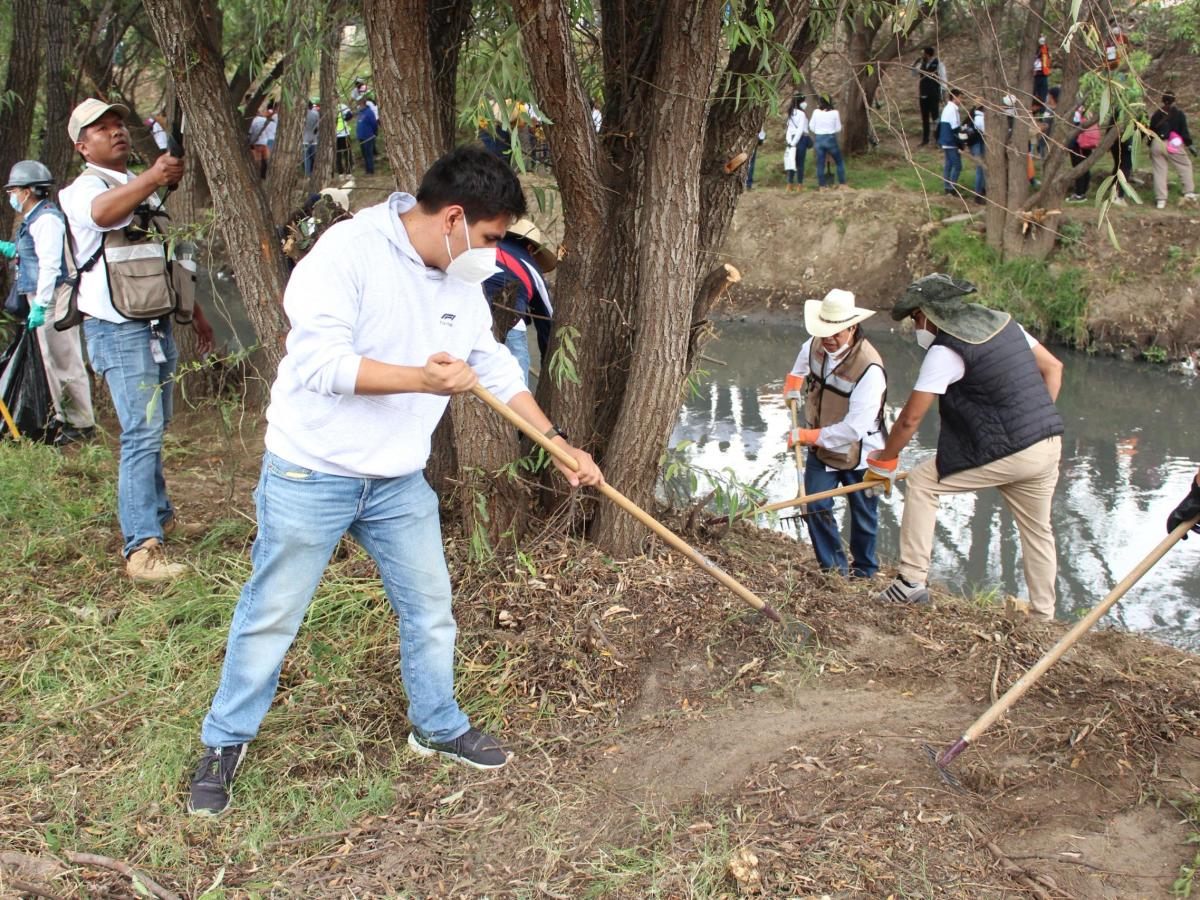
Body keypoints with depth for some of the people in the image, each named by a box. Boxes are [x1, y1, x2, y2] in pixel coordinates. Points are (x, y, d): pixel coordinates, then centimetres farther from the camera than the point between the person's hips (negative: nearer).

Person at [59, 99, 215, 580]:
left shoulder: (143, 188, 18)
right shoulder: (83, 189, -9)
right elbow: (102, 212, -35)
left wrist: (196, 313, 23)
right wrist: (152, 177, -52)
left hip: (158, 323, 8)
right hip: (118, 329, -8)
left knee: (154, 429, 16)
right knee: (142, 433, -15)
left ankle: (159, 517, 29)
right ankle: (140, 547, -15)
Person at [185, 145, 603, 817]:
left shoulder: (462, 282, 3)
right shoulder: (347, 251, -20)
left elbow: (497, 368, 14)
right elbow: (320, 360, -30)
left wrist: (558, 442, 10)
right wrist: (423, 378, -38)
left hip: (400, 481, 7)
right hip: (312, 475, -6)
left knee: (430, 607, 14)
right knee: (272, 615, 6)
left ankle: (439, 726, 36)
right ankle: (226, 743, 26)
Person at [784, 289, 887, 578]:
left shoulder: (869, 369, -32)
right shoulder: (817, 344, -9)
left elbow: (854, 429, -32)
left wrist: (807, 436, -27)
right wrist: (794, 381, 14)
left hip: (857, 453, -6)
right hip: (821, 448, 6)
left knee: (863, 517, 11)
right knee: (815, 507, -1)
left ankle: (864, 571, 32)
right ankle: (834, 568, 14)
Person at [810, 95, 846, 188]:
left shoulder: (816, 112, -4)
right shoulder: (834, 113, -5)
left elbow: (811, 127, 3)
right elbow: (838, 128, 0)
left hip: (818, 139, 1)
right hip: (831, 139, -1)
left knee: (820, 163, 6)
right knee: (839, 162, 11)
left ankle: (821, 185, 5)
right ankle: (842, 183, 8)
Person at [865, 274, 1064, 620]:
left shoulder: (945, 350, -10)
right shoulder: (1003, 322, 12)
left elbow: (910, 418, -9)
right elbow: (1053, 367, 18)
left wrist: (883, 462, 4)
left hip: (1006, 453, -8)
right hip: (1050, 445, 8)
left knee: (922, 481, 3)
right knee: (1038, 530, 20)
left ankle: (912, 581, 2)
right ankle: (1044, 616, 29)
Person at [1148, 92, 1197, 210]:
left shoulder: (1156, 114, 7)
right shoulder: (1179, 114, -1)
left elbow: (1151, 130, 12)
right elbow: (1184, 130, -2)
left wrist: (1150, 145, 22)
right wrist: (1189, 144, 3)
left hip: (1157, 144, 2)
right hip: (1173, 145, -2)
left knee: (1159, 171, 4)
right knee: (1185, 166, 12)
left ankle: (1160, 200, -1)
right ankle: (1189, 192, 4)